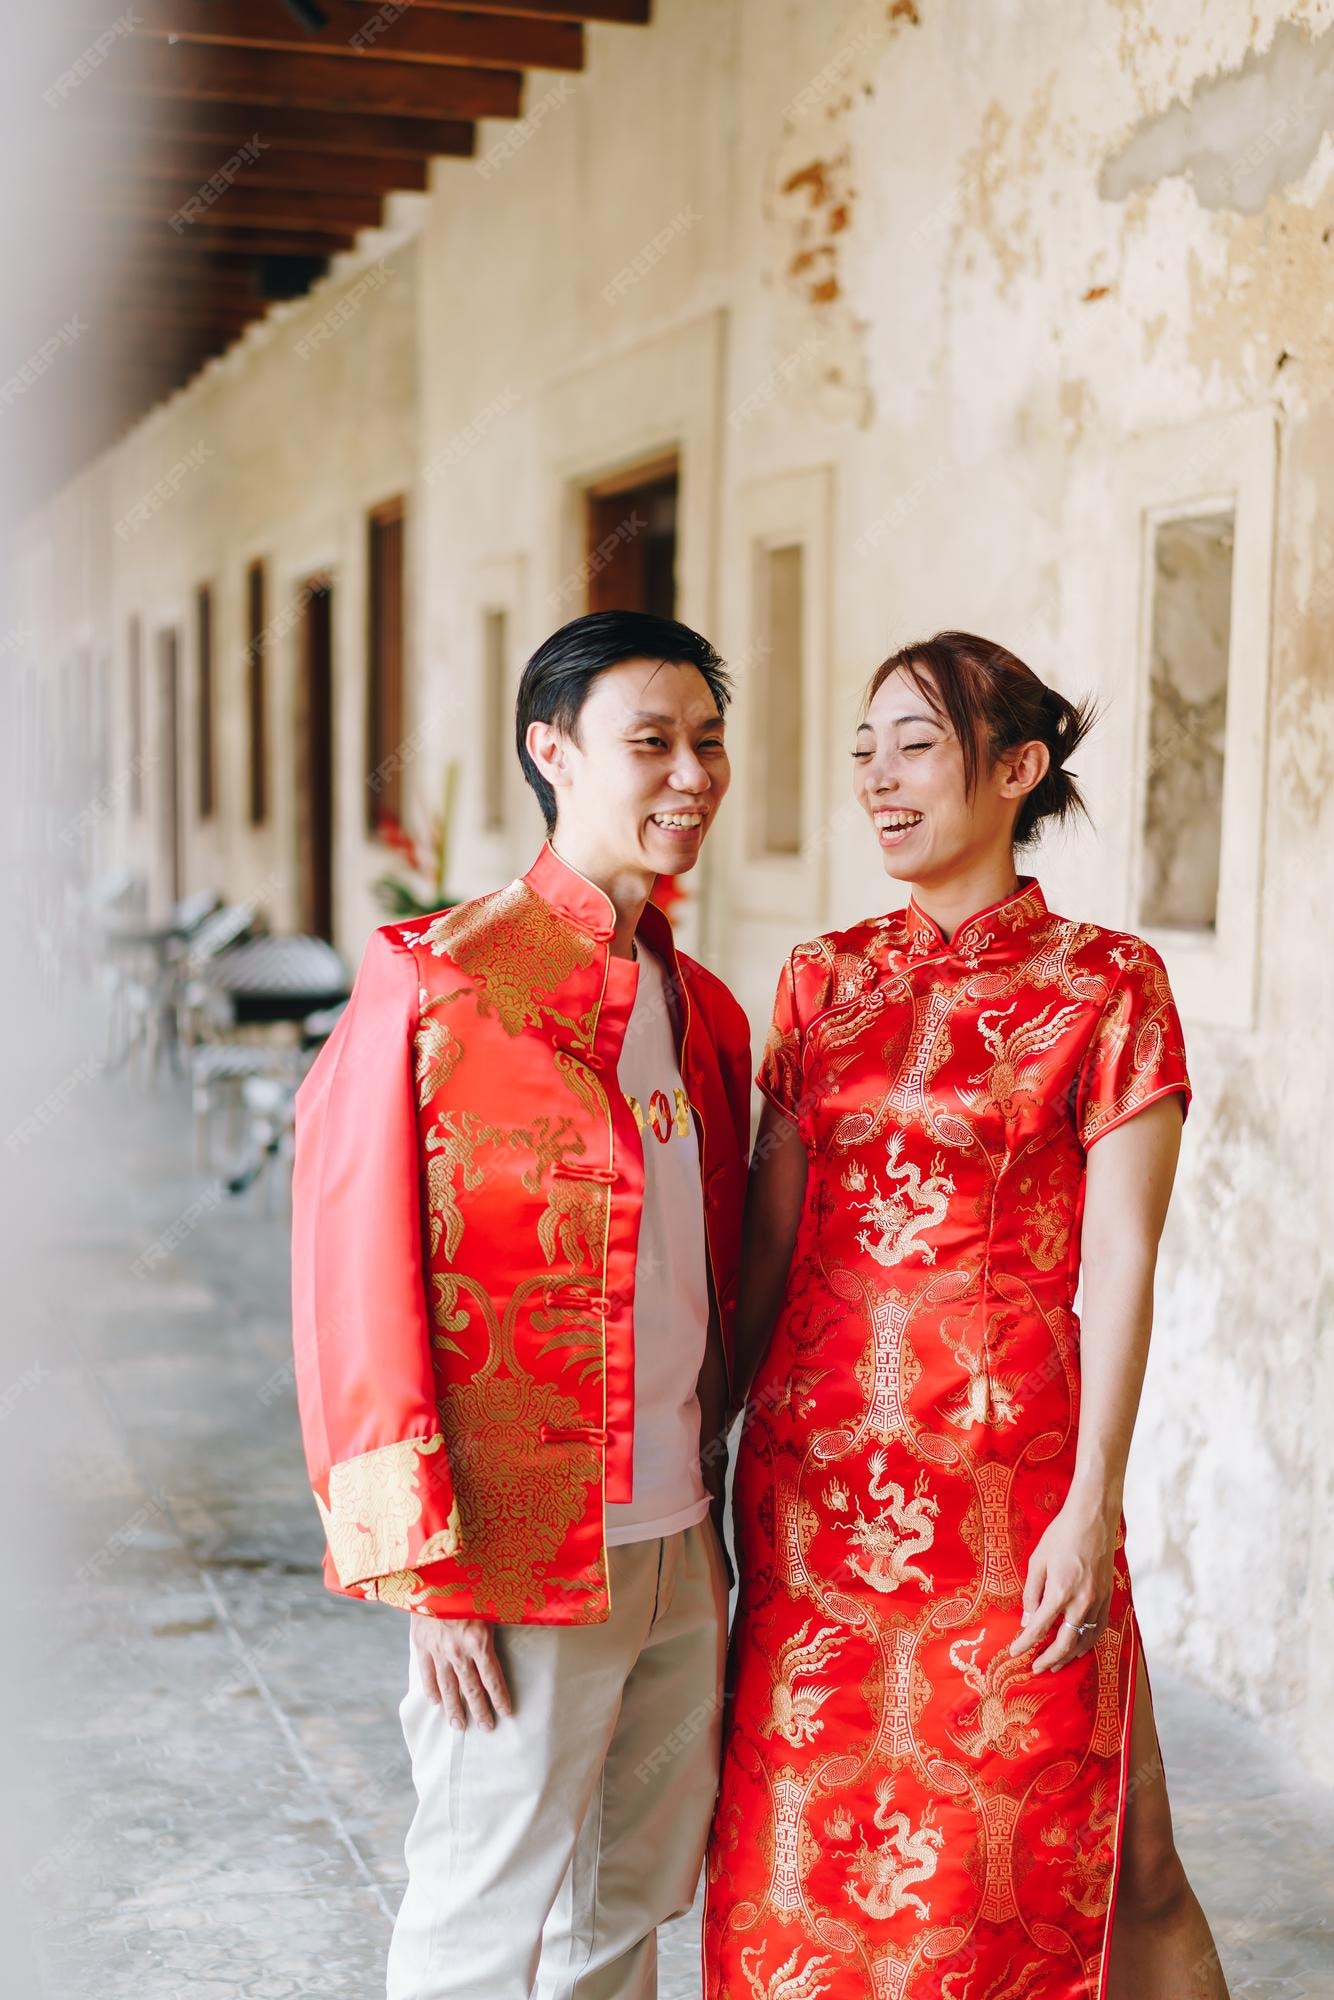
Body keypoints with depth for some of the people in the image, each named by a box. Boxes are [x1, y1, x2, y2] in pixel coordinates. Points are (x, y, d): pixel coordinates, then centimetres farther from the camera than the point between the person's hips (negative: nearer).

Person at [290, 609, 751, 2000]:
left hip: (677, 1552, 7)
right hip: (524, 1560, -7)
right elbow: (354, 1294, -14)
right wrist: (421, 1570, -14)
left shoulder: (703, 1011, 9)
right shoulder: (433, 986, -14)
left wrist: (708, 1512, 15)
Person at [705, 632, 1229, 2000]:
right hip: (816, 1467, 4)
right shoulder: (823, 982, 9)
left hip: (1006, 1470, -4)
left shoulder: (1106, 985, -3)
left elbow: (1120, 1263, -7)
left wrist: (1092, 1507, -12)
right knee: (805, 1849, 11)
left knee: (1006, 1859, 5)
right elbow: (763, 1247, 10)